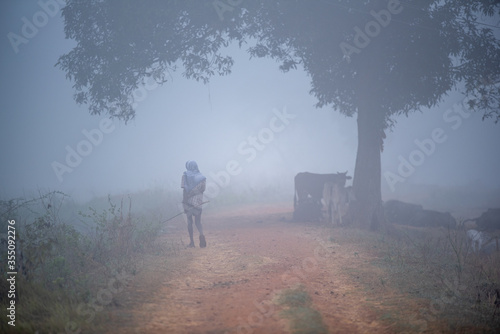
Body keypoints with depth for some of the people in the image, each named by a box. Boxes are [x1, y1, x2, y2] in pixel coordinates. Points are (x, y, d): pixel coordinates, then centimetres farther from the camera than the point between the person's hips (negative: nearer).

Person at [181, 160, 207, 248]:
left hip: (188, 202, -2)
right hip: (198, 203, 2)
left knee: (189, 222, 9)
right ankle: (201, 235, -22)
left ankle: (192, 242, 9)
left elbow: (184, 189, -11)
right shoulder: (201, 177, 3)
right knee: (198, 222, 8)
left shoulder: (185, 176, -4)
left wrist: (184, 202, -11)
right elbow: (202, 190, 6)